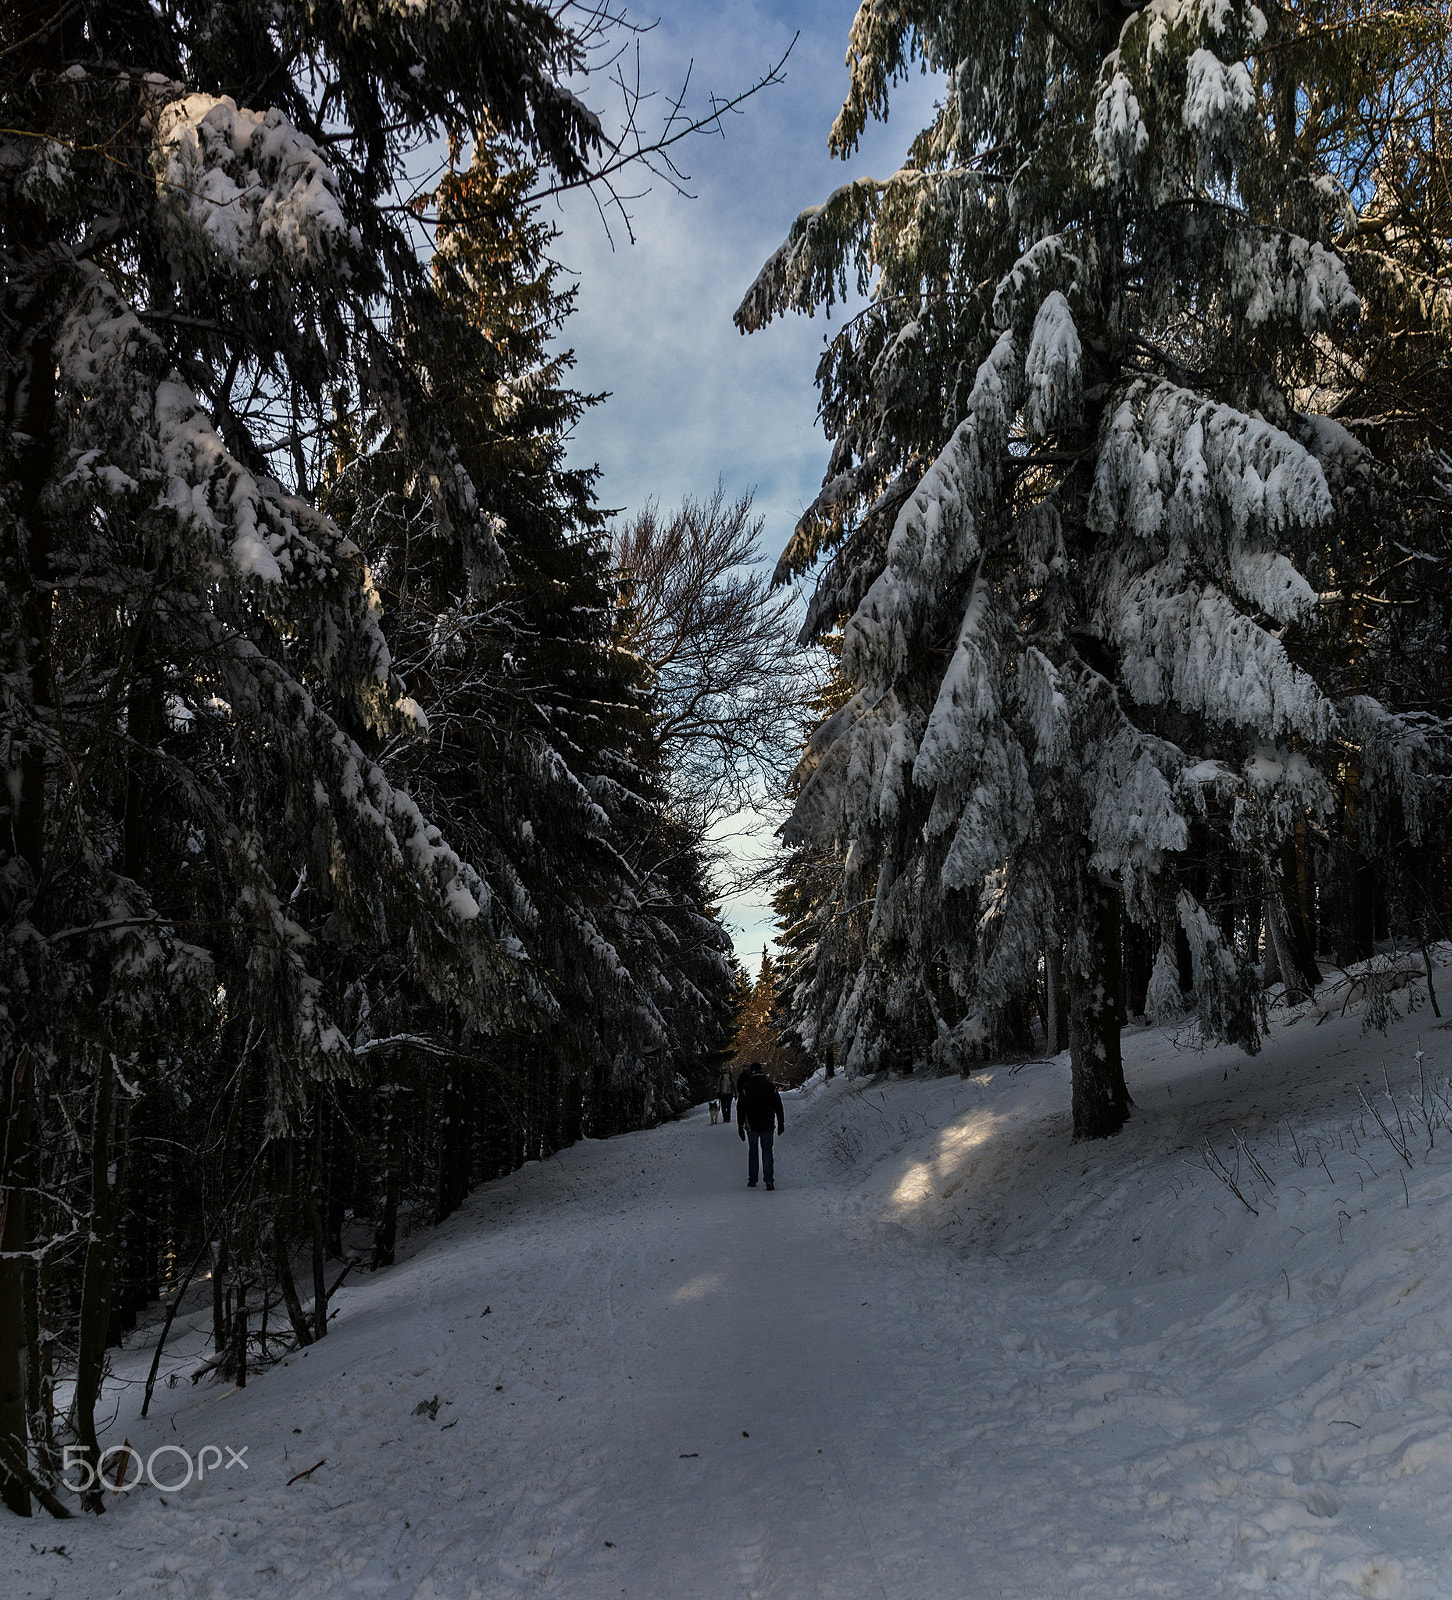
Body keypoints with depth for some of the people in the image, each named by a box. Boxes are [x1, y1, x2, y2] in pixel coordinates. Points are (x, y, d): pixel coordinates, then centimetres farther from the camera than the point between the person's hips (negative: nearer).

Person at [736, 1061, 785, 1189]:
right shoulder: (771, 1086, 1)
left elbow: (740, 1109, -3)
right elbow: (778, 1107, 4)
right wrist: (781, 1124, 11)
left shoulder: (746, 1088, -5)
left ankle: (752, 1180, 15)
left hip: (752, 1126, -1)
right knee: (767, 1152, 4)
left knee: (753, 1153, 11)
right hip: (768, 1126, 1)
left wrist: (740, 1126, 4)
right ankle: (769, 1180, -10)